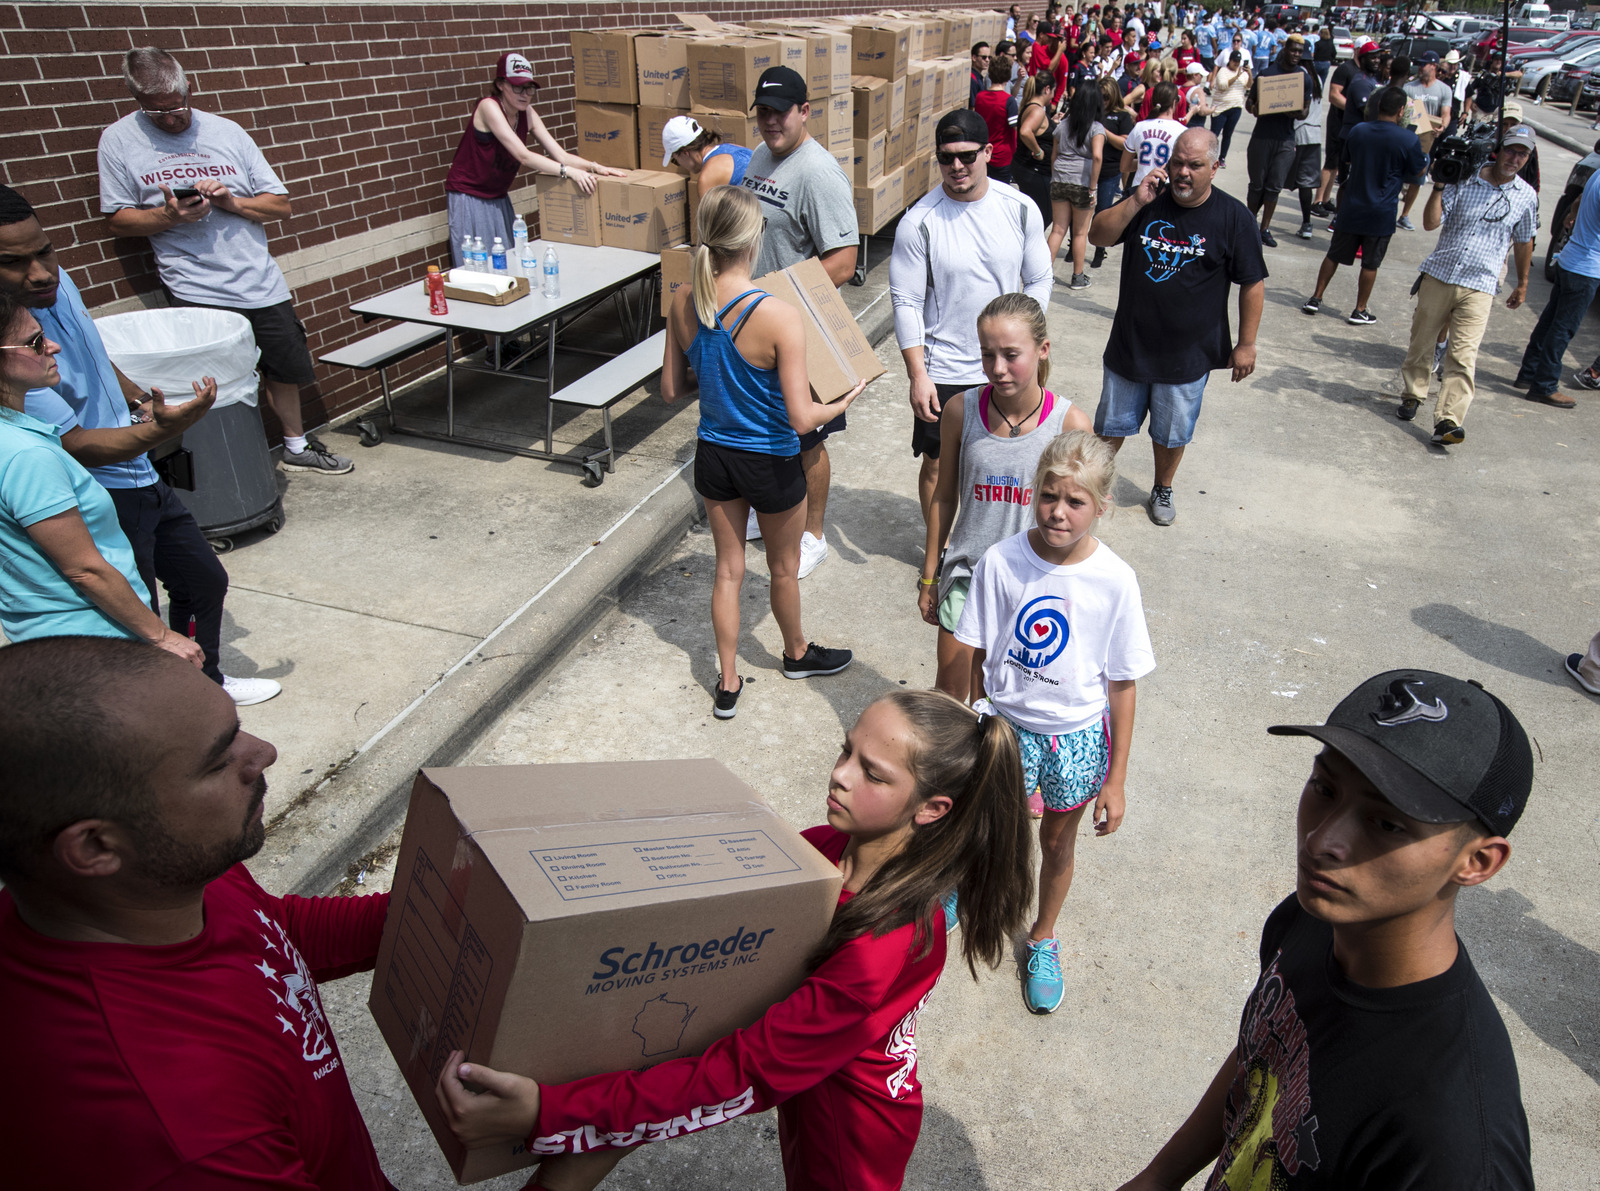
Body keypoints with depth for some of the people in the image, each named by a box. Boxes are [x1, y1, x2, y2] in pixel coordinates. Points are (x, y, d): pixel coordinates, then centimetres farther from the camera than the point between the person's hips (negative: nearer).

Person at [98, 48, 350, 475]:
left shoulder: (226, 131, 7)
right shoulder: (119, 140, 1)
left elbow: (280, 205, 7)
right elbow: (117, 220, 2)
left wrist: (232, 202, -11)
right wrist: (169, 216, -15)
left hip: (262, 284, 4)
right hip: (197, 294, -4)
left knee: (284, 369, 16)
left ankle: (297, 446, 36)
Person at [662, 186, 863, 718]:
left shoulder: (684, 303, -11)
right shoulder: (780, 319, -28)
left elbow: (671, 389, 0)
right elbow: (802, 418, -26)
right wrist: (844, 401, -6)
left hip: (712, 452, 5)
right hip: (769, 463, -4)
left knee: (728, 567, 20)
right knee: (784, 567, 21)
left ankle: (727, 684, 30)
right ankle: (797, 653, 48)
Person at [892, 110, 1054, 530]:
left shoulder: (1020, 208, -3)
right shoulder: (919, 221, -12)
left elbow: (1040, 280, 7)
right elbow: (906, 303, -9)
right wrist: (917, 374, -13)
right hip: (943, 370, -3)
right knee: (938, 464, 8)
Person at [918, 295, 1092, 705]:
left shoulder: (1069, 423, -14)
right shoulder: (961, 410, -9)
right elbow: (944, 498, 2)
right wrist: (929, 576, 8)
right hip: (967, 574, 1)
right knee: (950, 692, 14)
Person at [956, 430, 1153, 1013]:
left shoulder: (1114, 580, -18)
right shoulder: (1001, 561, -17)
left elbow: (1122, 686, -9)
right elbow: (980, 657, -4)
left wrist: (1116, 779, -5)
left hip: (1078, 735, 0)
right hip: (1006, 723, 0)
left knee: (1058, 843, 19)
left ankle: (1042, 939, 47)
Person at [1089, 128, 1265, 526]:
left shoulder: (1233, 217, -9)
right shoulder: (1148, 201, -3)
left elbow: (1253, 284, -4)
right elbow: (1097, 235, -10)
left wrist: (1246, 344, -5)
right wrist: (1136, 202, -23)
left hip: (1187, 354, -1)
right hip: (1129, 343, 1)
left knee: (1172, 432, 15)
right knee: (1112, 424, 14)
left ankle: (1162, 491, 38)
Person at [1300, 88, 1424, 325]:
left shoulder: (1358, 130, -2)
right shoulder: (1408, 140, -13)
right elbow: (1420, 169, 1)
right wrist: (1425, 148, 16)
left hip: (1351, 208, 3)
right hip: (1380, 214, -3)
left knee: (1334, 255, 14)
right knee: (1370, 264, 7)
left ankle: (1316, 298, 18)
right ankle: (1360, 311, 13)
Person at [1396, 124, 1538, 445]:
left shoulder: (1527, 197, 5)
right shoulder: (1464, 181, -3)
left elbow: (1524, 241, 18)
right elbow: (1430, 223, -8)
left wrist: (1522, 284, 23)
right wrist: (1439, 187, -19)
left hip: (1479, 287, 0)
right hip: (1438, 275, 0)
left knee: (1463, 354, -10)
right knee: (1421, 341, 11)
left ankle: (1448, 421, -16)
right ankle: (1412, 395, 34)